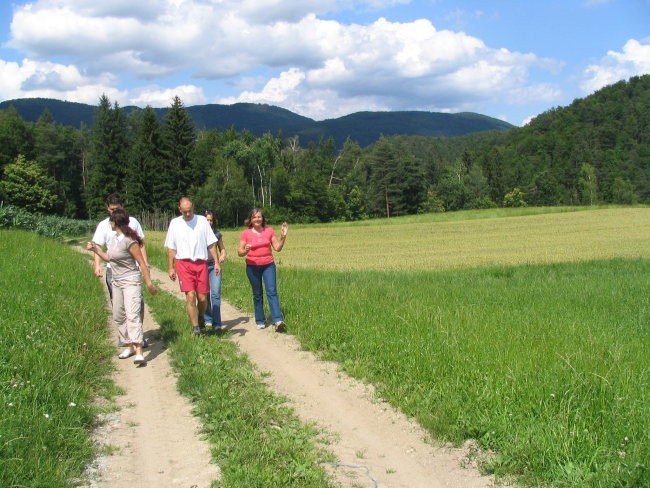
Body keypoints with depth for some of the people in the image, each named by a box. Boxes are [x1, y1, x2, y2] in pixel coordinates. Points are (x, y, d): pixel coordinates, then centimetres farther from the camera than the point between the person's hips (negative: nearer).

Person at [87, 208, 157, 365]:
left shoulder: (129, 241, -17)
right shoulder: (113, 239, 8)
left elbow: (142, 263, -16)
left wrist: (149, 283, -17)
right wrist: (95, 249, 19)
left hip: (131, 281, -9)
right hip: (116, 282, 9)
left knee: (132, 315, -18)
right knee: (118, 316, 12)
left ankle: (139, 352, -23)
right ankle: (129, 346, 23)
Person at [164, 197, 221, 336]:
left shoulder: (202, 221, 3)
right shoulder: (175, 223, 5)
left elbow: (211, 244, 6)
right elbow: (171, 248, 8)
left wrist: (216, 262, 0)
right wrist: (170, 268, 4)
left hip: (201, 263, 1)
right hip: (183, 263, -1)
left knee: (202, 298, 2)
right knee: (190, 296, -11)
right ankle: (196, 329, -6)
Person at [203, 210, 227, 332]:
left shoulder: (217, 234, 6)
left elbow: (222, 249, 17)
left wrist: (222, 256, -4)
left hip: (214, 266, 1)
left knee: (216, 294, -10)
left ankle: (216, 323, -11)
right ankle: (207, 319, 25)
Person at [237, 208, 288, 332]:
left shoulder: (269, 230, 2)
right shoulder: (246, 233, -3)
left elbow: (277, 248, 4)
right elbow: (239, 252, -3)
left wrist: (283, 236, -9)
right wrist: (245, 251, -25)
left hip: (268, 265, 0)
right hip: (252, 267, 0)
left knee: (272, 291, -12)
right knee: (257, 294, 8)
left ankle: (278, 320, -20)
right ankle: (260, 321, 17)